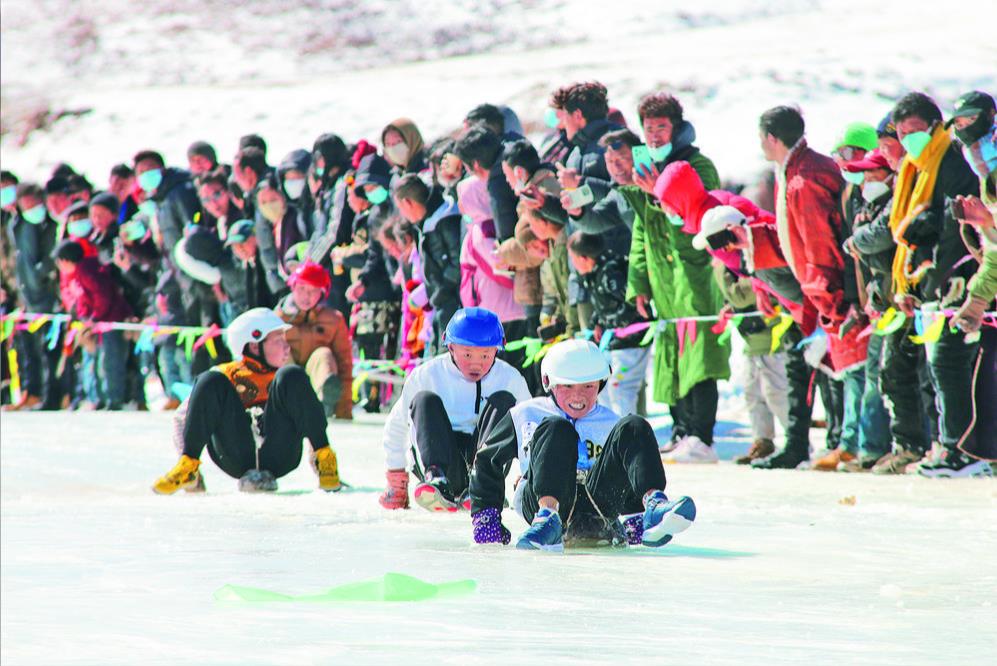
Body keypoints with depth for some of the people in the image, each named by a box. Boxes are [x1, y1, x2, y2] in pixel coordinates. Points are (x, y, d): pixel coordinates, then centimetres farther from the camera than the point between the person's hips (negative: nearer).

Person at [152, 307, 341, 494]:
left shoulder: (287, 381, 22)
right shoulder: (226, 376, 13)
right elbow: (183, 417, 11)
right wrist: (187, 458, -3)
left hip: (279, 457, 1)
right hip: (236, 458, -1)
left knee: (291, 376, -13)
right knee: (210, 382, -15)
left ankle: (323, 460, -16)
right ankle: (189, 467, -18)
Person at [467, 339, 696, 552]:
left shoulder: (611, 424, 23)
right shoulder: (525, 416, 19)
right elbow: (487, 463, 21)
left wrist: (634, 521, 5)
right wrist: (485, 516, 11)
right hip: (540, 501, -2)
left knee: (634, 428, -14)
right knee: (556, 429, -26)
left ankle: (654, 506, -42)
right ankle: (547, 518, -49)